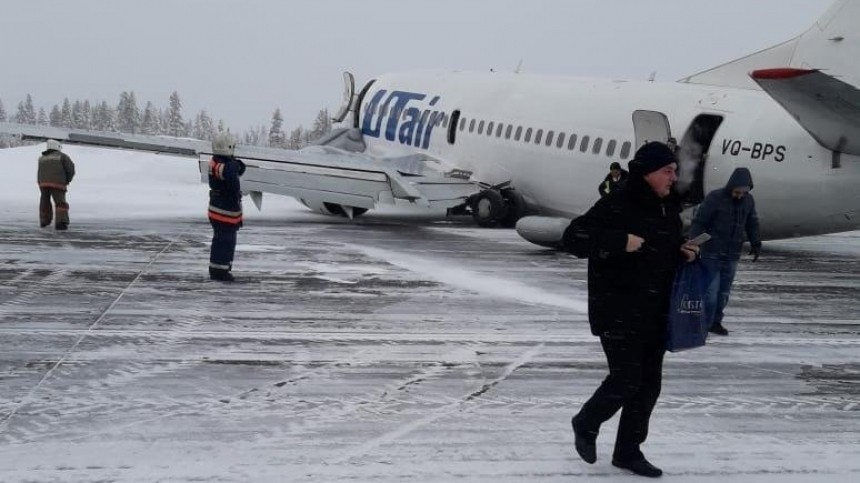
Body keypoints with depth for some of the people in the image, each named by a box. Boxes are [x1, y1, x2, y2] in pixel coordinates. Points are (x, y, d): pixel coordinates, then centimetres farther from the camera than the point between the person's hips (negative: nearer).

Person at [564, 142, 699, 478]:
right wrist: (620, 241, -27)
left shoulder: (669, 209, 9)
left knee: (649, 383, 9)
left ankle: (628, 451, 22)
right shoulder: (616, 206, -15)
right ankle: (586, 424, 23)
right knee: (626, 380, -6)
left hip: (655, 312, 8)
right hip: (618, 311, -8)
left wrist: (685, 254, 0)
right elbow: (573, 238, -19)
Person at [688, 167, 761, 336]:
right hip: (712, 254, -5)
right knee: (711, 290, -8)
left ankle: (715, 321, 17)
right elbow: (698, 222, -10)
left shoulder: (748, 200, 5)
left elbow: (752, 224, 19)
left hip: (732, 255, 5)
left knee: (724, 291, 7)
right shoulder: (715, 198, -11)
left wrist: (756, 243, 13)